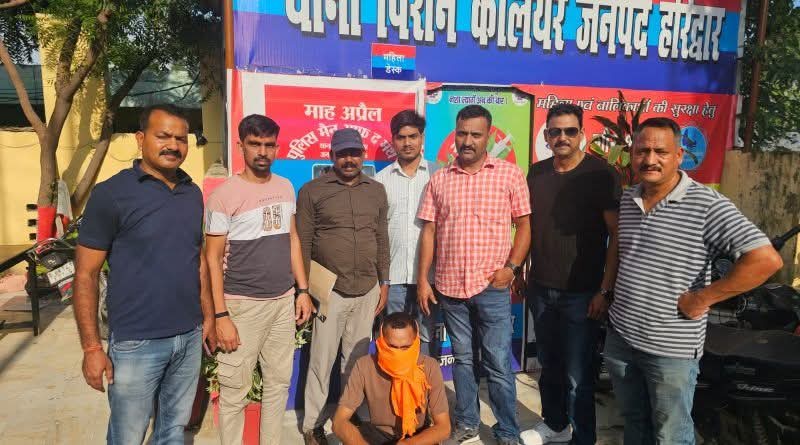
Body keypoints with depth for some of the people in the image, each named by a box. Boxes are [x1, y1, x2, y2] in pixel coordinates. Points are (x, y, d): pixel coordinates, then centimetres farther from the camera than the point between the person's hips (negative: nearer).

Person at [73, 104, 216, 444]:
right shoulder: (111, 194, -10)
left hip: (189, 337, 5)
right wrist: (91, 347, -11)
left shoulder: (193, 193, 6)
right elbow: (85, 275, -9)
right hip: (136, 342, -4)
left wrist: (208, 316, 12)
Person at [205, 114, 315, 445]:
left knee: (279, 382, 15)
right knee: (235, 390, 4)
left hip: (284, 301, 5)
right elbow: (212, 258, -8)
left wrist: (303, 290, 10)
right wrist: (221, 316, -12)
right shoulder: (224, 195, -9)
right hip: (243, 305, -5)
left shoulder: (286, 187, 7)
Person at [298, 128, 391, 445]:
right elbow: (303, 243, -3)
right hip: (329, 291, -3)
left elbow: (382, 240, 12)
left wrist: (384, 283, 10)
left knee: (357, 359, 14)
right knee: (322, 361, 6)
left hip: (367, 291, 3)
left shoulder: (376, 190, 9)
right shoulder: (312, 191, -3)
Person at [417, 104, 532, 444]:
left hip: (492, 287, -2)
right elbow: (429, 231, 6)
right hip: (449, 287, 3)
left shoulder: (510, 174, -1)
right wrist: (423, 279, 2)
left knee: (498, 365, 4)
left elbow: (524, 225, 1)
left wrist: (511, 267, -10)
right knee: (462, 360, 16)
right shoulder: (439, 179, 6)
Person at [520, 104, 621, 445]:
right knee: (549, 366, 18)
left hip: (581, 293, -5)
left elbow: (617, 234, -11)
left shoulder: (600, 174, -9)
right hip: (541, 289, 5)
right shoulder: (537, 173, 6)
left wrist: (605, 290, -16)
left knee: (578, 376, 0)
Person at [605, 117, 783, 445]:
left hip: (671, 349, -5)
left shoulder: (706, 205, -17)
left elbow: (767, 259, -23)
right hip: (620, 337, 6)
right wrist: (608, 291, 8)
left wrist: (701, 299, -20)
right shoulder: (626, 201, 4)